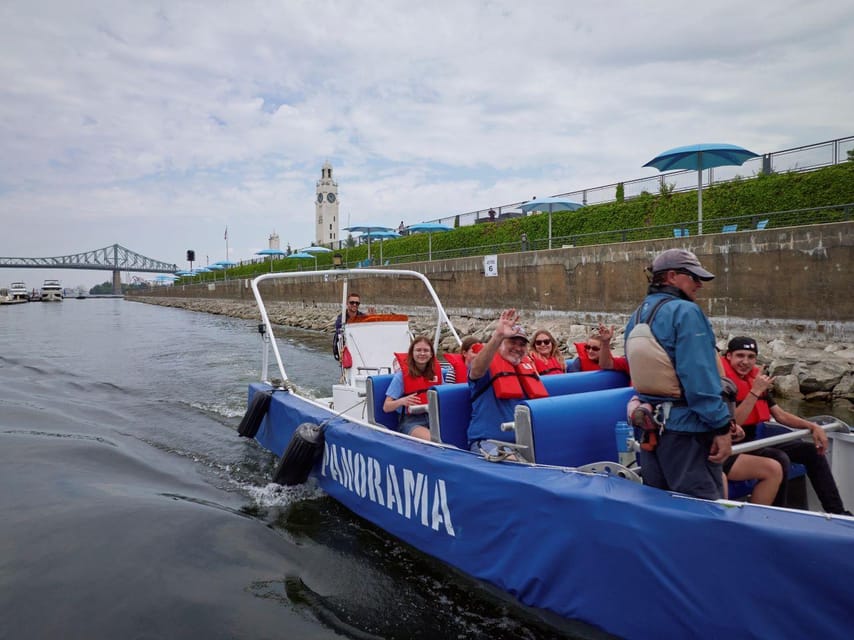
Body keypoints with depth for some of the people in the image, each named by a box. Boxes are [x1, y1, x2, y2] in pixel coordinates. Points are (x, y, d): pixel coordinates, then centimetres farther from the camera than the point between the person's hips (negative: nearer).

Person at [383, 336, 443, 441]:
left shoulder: (436, 372, 11)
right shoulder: (402, 375, -1)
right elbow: (386, 407, -2)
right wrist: (402, 401, -22)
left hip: (433, 416, 4)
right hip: (410, 420, -4)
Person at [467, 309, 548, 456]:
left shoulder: (527, 365, 16)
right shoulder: (488, 364, -4)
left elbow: (539, 400, 28)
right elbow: (476, 370, -31)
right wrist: (498, 336, -43)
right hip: (491, 442, -7)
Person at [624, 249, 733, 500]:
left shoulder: (636, 317, 11)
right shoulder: (684, 311, -15)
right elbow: (700, 378, -22)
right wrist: (722, 427, -18)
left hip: (650, 426, 8)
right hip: (687, 427, -8)